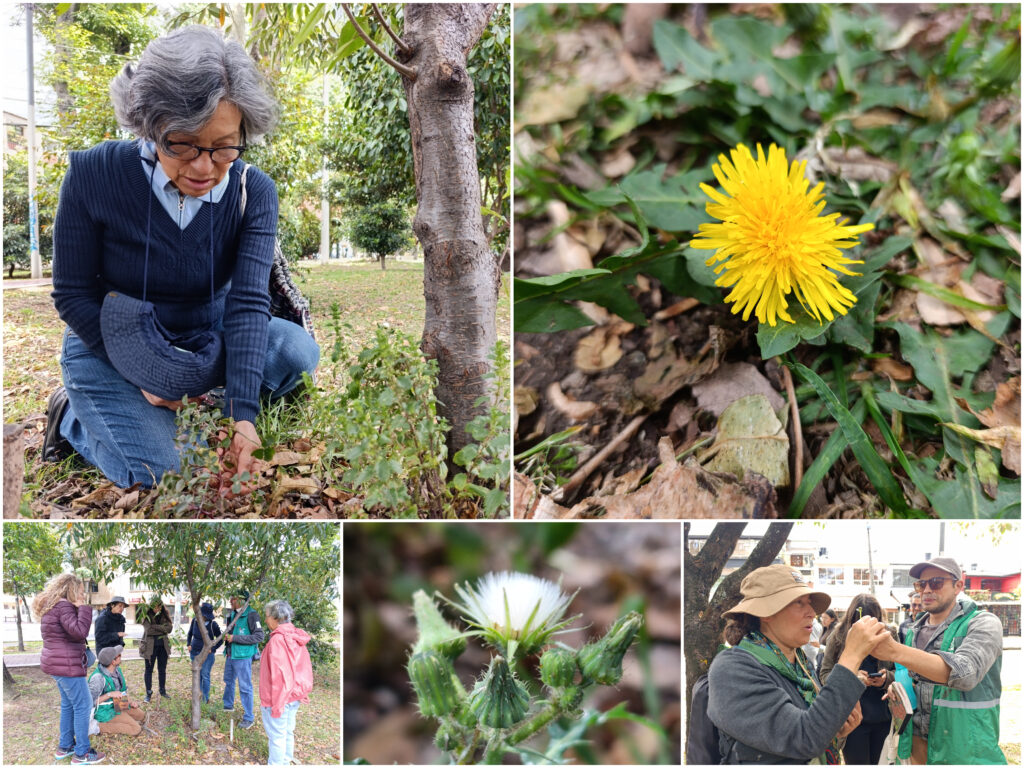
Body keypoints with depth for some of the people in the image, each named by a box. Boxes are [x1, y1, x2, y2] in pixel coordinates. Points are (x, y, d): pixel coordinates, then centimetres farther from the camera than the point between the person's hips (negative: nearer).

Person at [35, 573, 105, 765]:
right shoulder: (64, 607, -19)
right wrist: (84, 607, -21)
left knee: (68, 704, 21)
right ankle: (82, 754, 1)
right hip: (66, 664, -11)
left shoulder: (52, 606, 13)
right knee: (83, 705, -4)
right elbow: (80, 631, -28)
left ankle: (65, 746, 30)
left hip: (58, 663, 11)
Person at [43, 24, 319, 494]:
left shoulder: (253, 192, -17)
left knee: (299, 352, -22)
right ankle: (73, 416, 11)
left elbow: (248, 302, -25)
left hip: (206, 341, 3)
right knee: (159, 474, -19)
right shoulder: (94, 175, -22)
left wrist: (241, 416, -35)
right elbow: (73, 294, -13)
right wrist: (141, 375, -20)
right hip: (109, 349, -2)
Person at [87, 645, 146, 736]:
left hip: (117, 706, 9)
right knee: (136, 729, -16)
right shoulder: (98, 677, -28)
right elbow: (90, 701, -27)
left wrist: (130, 702, 1)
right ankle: (99, 727, -11)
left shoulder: (116, 670, -2)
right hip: (105, 711, -9)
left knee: (141, 716, 16)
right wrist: (110, 694, -30)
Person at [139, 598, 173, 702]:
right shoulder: (147, 615, -9)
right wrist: (162, 629, -13)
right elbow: (148, 630, -20)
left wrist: (155, 627, -17)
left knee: (162, 669, 13)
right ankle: (148, 693, 11)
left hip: (163, 645, 4)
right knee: (149, 669, 3)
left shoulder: (164, 615, 2)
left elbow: (170, 628, -9)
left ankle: (163, 691, 27)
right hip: (150, 646, -4)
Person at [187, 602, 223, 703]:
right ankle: (200, 694, 25)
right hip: (195, 652, 4)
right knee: (197, 674, 12)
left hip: (207, 654, -4)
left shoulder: (213, 625, -16)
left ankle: (205, 699, -1)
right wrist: (189, 644, 7)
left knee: (205, 675, -7)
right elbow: (190, 633, 15)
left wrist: (212, 649, -11)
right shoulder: (195, 620, -6)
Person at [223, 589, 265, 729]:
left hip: (242, 657, -8)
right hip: (230, 655, 8)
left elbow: (259, 636, -20)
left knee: (245, 687, -3)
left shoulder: (251, 615, -16)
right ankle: (228, 706, 44)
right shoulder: (232, 615, 10)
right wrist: (227, 636, 4)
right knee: (228, 682, 23)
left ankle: (249, 718, 4)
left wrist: (235, 638, -21)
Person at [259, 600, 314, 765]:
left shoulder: (278, 640, -22)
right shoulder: (296, 638, 4)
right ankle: (286, 762, 30)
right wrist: (303, 691, 16)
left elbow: (279, 674, -23)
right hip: (294, 696, 9)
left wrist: (276, 704, -18)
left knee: (276, 736, 3)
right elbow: (305, 668, 9)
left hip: (279, 698, -9)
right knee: (288, 733, 19)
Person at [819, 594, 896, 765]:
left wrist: (887, 678, -13)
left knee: (874, 763, 14)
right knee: (858, 763, -1)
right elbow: (825, 674, -2)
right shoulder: (839, 637, -3)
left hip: (882, 717, 2)